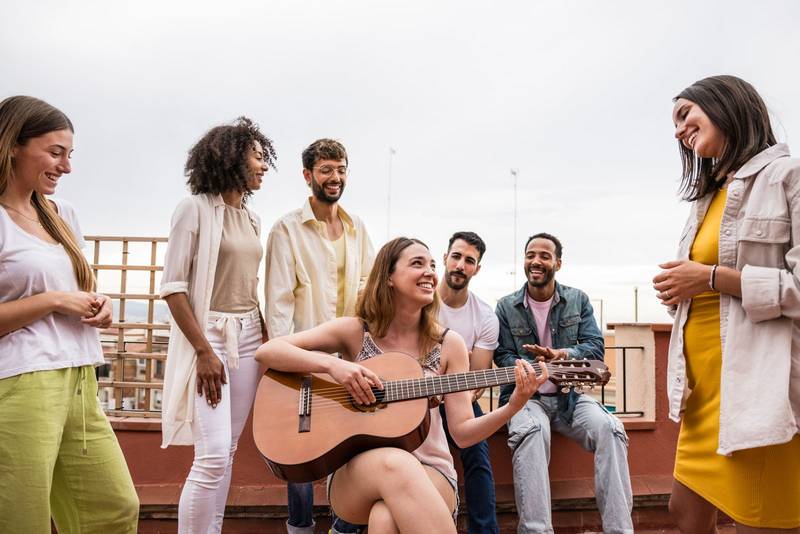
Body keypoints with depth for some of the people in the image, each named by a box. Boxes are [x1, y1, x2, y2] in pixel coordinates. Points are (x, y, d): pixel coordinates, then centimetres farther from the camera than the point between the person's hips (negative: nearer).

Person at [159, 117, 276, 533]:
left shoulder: (250, 218, 14)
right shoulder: (196, 208, -6)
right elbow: (172, 286, -11)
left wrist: (266, 338, 8)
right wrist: (204, 350, -16)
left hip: (248, 337, 7)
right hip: (209, 333, -7)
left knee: (227, 452, 10)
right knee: (212, 456, -11)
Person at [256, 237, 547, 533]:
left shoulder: (448, 344, 2)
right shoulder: (354, 331, -1)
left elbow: (462, 432, 0)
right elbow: (265, 351, -7)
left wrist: (514, 405, -17)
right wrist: (332, 364, -22)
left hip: (429, 475, -1)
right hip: (355, 473, 1)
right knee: (395, 462, -36)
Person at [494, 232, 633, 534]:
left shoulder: (578, 300, 9)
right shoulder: (506, 307, 5)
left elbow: (595, 348, 0)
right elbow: (503, 357, 1)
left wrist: (562, 355, -20)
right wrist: (529, 367, -21)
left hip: (570, 395, 2)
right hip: (525, 395, -2)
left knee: (610, 429, -28)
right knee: (531, 430, -37)